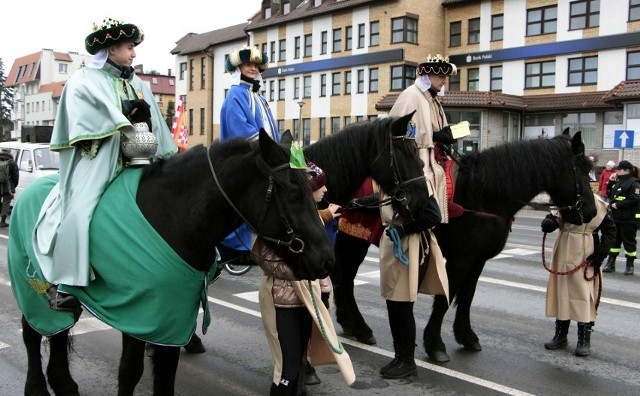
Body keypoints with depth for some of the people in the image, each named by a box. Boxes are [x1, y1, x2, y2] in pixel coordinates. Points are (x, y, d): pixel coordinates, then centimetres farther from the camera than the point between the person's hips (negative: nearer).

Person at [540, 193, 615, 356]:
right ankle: (560, 336, 25)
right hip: (563, 253, 4)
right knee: (561, 292, 11)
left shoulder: (596, 202, -10)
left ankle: (584, 340, 12)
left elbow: (610, 229, -4)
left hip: (585, 256, -4)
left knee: (583, 293, -2)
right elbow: (548, 224, 2)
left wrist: (599, 254, -10)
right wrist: (548, 222, -22)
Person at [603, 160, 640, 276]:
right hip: (616, 217, 8)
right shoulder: (617, 182, 12)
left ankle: (630, 265, 12)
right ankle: (611, 263, 18)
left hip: (629, 219, -8)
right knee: (614, 240, 11)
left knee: (629, 242, 2)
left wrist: (617, 205, -19)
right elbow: (611, 195, 23)